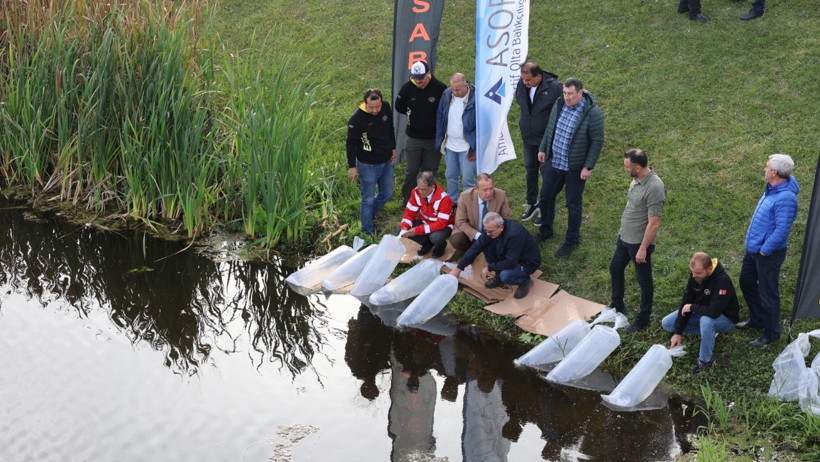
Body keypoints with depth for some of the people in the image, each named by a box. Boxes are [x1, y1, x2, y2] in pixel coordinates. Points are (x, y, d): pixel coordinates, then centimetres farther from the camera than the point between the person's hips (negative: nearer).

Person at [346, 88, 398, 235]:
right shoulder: (357, 118, -23)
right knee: (368, 199, 5)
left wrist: (393, 148, 15)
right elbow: (351, 143, -14)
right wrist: (352, 166, -13)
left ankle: (368, 215, 42)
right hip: (368, 165, -6)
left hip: (386, 162, 6)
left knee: (387, 194, 19)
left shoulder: (386, 108, -7)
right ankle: (369, 231, 20)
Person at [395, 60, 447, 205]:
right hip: (413, 138, 1)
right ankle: (407, 198, 30)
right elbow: (399, 107, 7)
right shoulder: (407, 88, -10)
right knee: (411, 170, 13)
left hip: (434, 139, -1)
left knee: (430, 171, 12)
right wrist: (412, 114, 3)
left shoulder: (440, 88, -17)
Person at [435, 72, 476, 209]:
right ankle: (452, 202, 36)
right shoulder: (446, 95, -4)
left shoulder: (475, 99, -20)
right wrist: (440, 141, 5)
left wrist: (476, 149, -14)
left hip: (467, 148, -5)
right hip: (450, 145, 5)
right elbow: (440, 117, 7)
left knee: (468, 179, 1)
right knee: (450, 177, 19)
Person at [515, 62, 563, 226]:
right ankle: (532, 203, 37)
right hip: (528, 138, 5)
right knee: (530, 170, 19)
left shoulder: (554, 87, -23)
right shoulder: (521, 84, -8)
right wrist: (525, 123, 13)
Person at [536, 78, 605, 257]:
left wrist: (588, 167, -16)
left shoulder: (593, 113, -22)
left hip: (575, 167, -6)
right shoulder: (559, 104, -4)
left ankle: (572, 240, 27)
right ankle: (545, 231, 39)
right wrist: (543, 148, 12)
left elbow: (597, 141, -16)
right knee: (546, 197, 18)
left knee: (573, 204, 9)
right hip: (554, 161, 6)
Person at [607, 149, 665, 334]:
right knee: (615, 269, 24)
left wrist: (643, 248, -22)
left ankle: (643, 319, 26)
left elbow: (653, 223, -26)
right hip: (624, 237, 9)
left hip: (639, 242, -9)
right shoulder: (637, 179, -2)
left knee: (644, 280, 9)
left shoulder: (654, 188, -29)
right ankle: (617, 306, 44)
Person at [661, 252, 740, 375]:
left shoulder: (722, 281, -35)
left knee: (706, 321, -41)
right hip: (701, 312, 7)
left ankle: (705, 360, -17)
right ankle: (709, 333, 6)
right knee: (666, 323, -2)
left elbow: (713, 312, -43)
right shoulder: (695, 275, -13)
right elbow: (686, 302, -10)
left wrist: (692, 307, -25)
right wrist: (678, 332, -12)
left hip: (724, 318, -7)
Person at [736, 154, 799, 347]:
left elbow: (782, 231, -31)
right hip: (753, 248, 10)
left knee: (768, 293, 5)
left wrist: (765, 249, -22)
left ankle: (771, 333, 21)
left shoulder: (785, 197, -29)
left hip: (768, 254, -10)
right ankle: (756, 319, 44)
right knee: (746, 282, 25)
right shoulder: (772, 188, 1)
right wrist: (754, 242, 14)